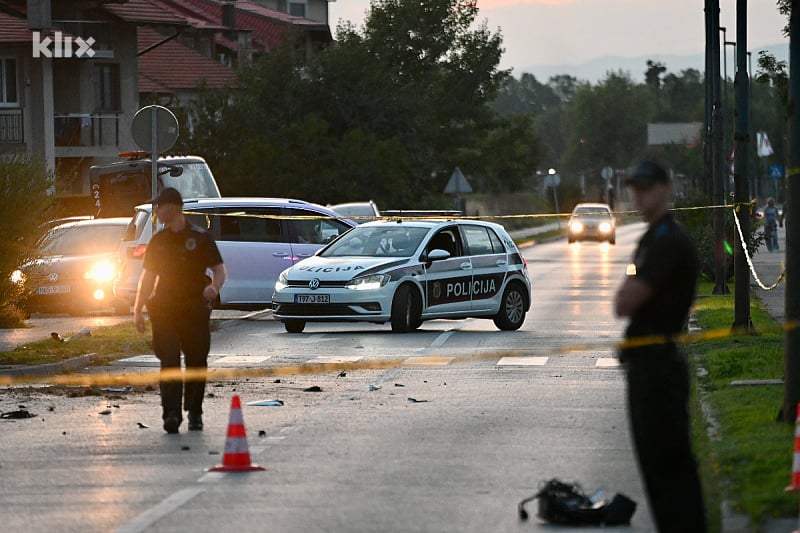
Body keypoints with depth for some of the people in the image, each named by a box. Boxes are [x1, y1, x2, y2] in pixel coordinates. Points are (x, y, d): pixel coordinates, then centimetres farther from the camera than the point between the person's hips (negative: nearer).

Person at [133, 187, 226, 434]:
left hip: (195, 310, -1)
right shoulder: (158, 242, 12)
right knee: (169, 361, -11)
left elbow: (219, 270, 2)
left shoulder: (200, 238, 3)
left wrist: (214, 287, -21)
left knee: (197, 362, 4)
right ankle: (171, 413, -17)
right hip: (164, 310, 1)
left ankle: (194, 413, 18)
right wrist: (138, 310, 9)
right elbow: (148, 276, 16)